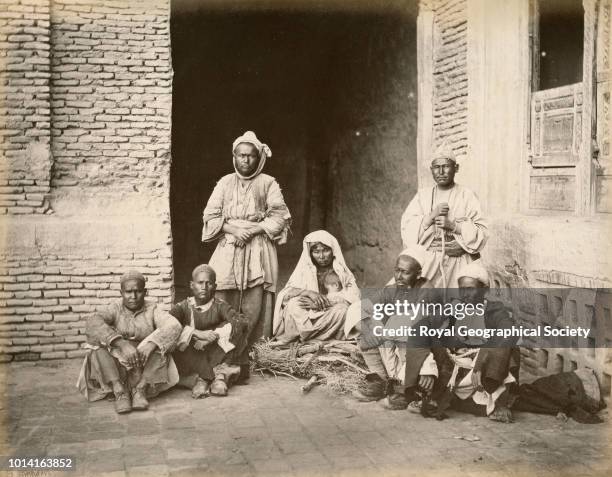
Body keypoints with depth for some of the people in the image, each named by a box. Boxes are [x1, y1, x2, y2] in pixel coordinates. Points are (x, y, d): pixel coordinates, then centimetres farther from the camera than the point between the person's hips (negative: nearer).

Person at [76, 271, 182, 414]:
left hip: (147, 366, 0)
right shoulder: (116, 309, -2)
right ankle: (119, 390, -28)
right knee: (98, 344, -23)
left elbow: (173, 326, -18)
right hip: (117, 366, 0)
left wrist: (151, 345, -36)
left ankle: (140, 388, -25)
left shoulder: (151, 309, -1)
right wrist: (122, 344, -36)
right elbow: (93, 323, -23)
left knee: (161, 345, -25)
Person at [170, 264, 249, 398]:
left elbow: (242, 322, -19)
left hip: (215, 357, 1)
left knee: (235, 328, -19)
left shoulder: (219, 306, -2)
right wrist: (197, 333, -32)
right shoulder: (183, 307, -2)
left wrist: (213, 336, -28)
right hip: (191, 360, -1)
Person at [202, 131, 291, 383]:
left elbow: (280, 217, 1)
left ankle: (242, 361, -1)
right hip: (228, 248, 1)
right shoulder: (225, 182, 14)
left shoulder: (268, 183, 9)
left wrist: (253, 230, -11)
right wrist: (233, 228, -9)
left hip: (258, 250, -1)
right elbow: (210, 216, 8)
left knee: (252, 310, -7)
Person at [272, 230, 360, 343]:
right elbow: (284, 295, -7)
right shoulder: (304, 270, 4)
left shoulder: (341, 271, 3)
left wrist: (319, 304, -23)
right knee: (293, 304, -28)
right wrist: (307, 292, -27)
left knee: (343, 308, -32)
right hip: (304, 317, 0)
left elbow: (353, 297, -13)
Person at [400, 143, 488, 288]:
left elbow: (482, 233, -3)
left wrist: (453, 225, -14)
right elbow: (407, 227, 2)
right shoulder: (422, 195, 12)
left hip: (458, 263, -1)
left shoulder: (467, 196, 4)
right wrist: (431, 216, -11)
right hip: (428, 262, 2)